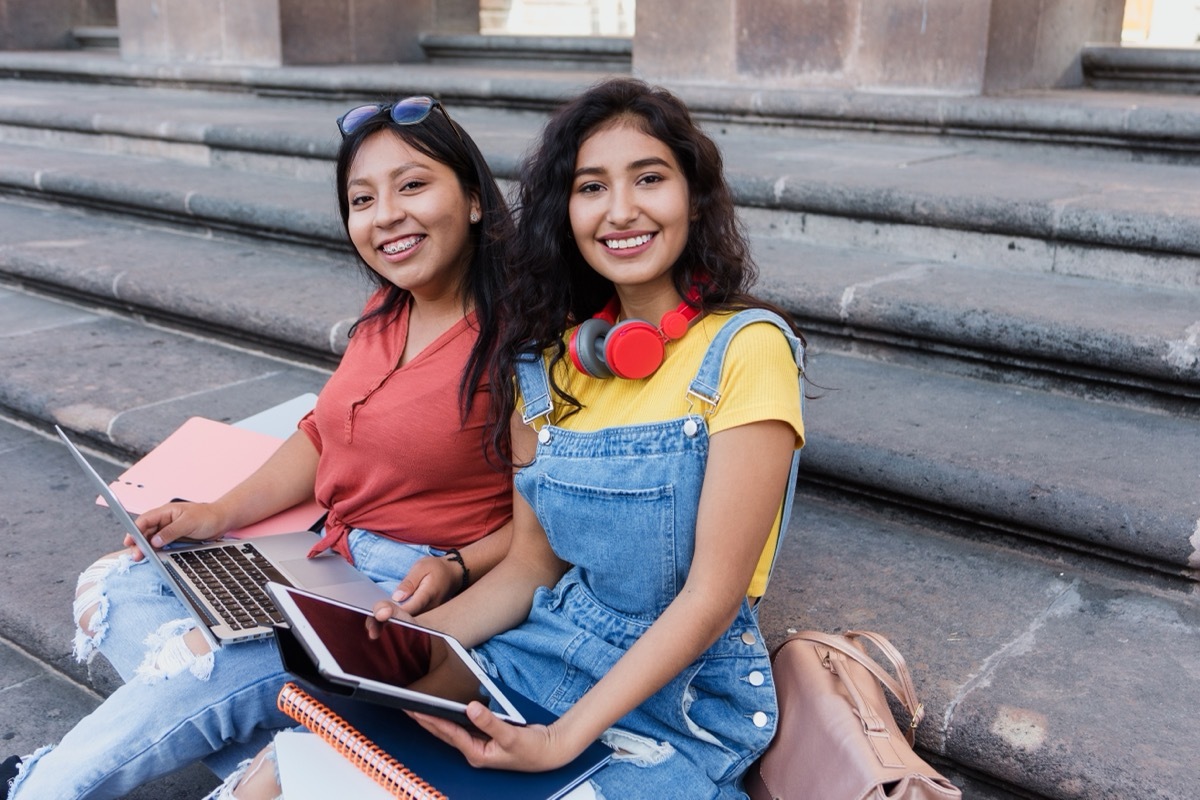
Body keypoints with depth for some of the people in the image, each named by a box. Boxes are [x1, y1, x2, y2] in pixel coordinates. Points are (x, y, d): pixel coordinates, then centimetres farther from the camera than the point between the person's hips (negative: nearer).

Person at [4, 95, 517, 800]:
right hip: (329, 560, 9)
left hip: (418, 594, -9)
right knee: (115, 588, 2)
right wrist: (222, 514, 5)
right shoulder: (386, 311, 9)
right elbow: (323, 434, 17)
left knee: (194, 672, -20)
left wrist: (455, 569, -28)